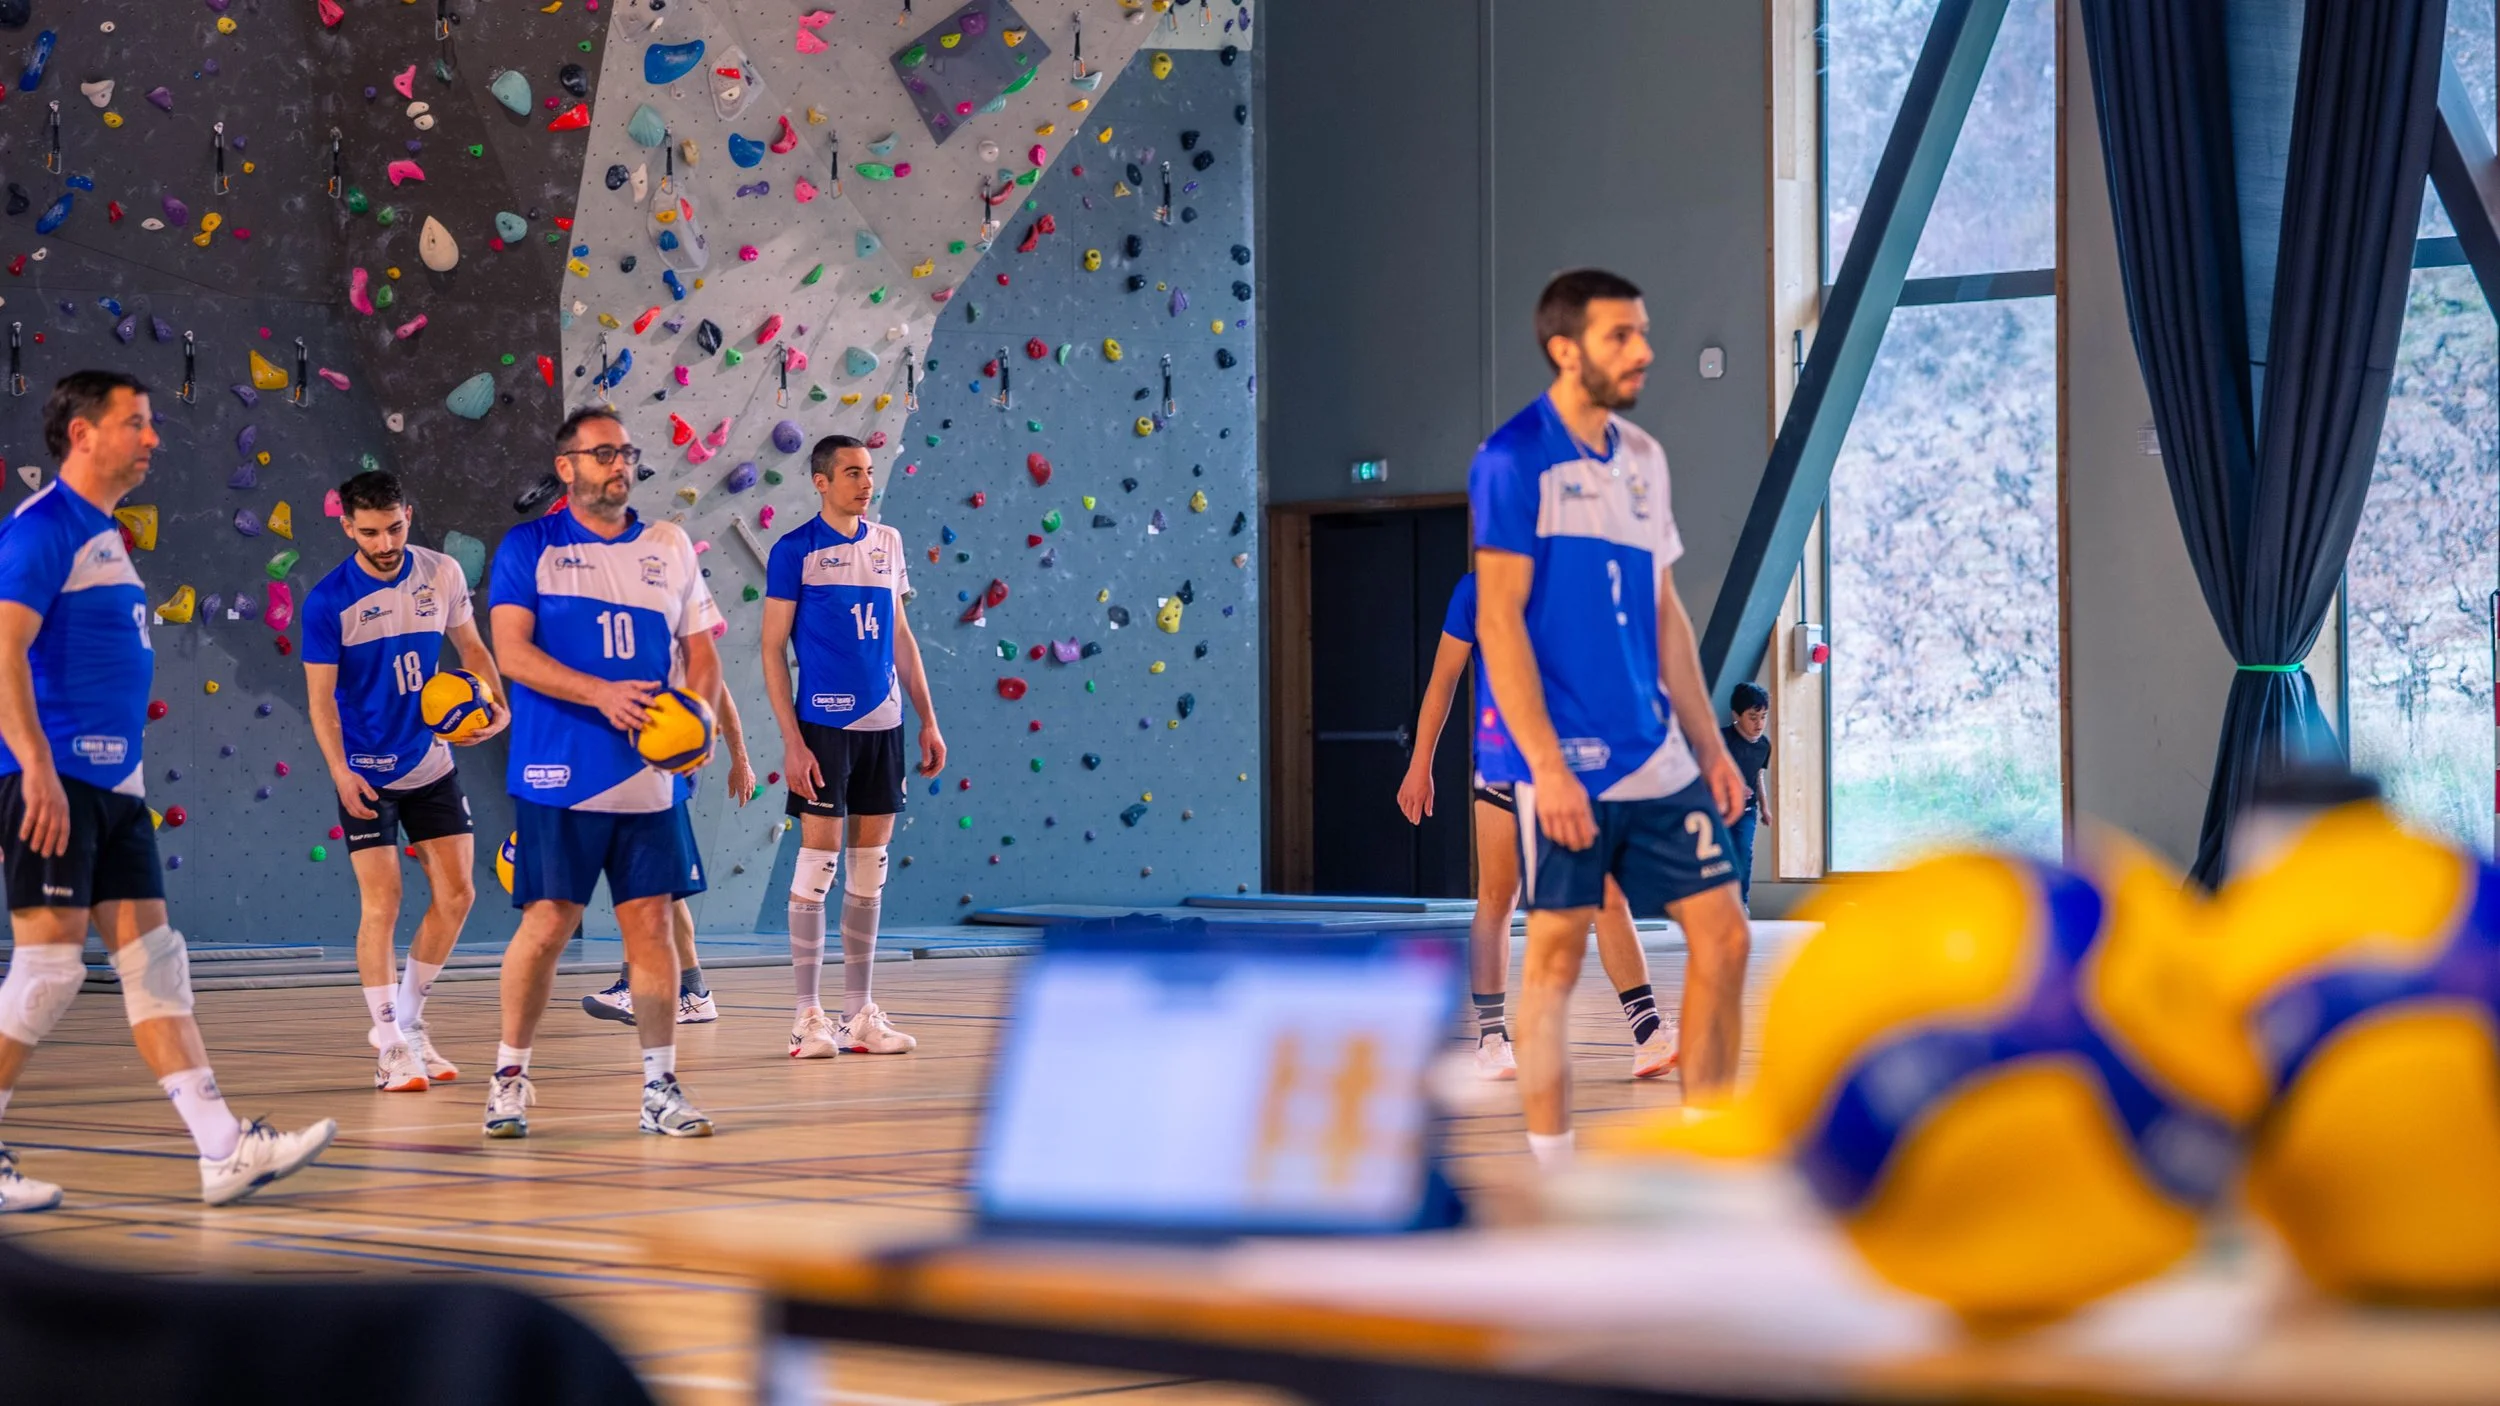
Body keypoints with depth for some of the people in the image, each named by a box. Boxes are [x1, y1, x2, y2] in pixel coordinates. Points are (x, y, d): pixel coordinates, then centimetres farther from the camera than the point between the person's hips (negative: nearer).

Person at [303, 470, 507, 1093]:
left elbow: (471, 646, 11)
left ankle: (409, 1018, 22)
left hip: (432, 764, 5)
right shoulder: (329, 601, -13)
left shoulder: (442, 574, -2)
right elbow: (320, 694, -12)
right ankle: (390, 1047, -2)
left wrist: (496, 705, -6)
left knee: (456, 894, 4)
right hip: (367, 774, -5)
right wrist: (340, 771, -23)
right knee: (382, 903, -9)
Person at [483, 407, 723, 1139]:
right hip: (558, 776, -3)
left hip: (649, 777, 3)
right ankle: (510, 1075, 9)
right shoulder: (530, 546, 1)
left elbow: (702, 650, 14)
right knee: (547, 922, -5)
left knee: (650, 922, 3)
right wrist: (601, 694, -20)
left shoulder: (669, 546, 13)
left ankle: (660, 1085, 9)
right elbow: (511, 650, -8)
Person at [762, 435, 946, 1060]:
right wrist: (791, 741, -12)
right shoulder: (794, 550, -5)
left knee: (870, 866, 8)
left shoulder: (886, 542, 11)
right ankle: (808, 1015, 3)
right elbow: (773, 649, -6)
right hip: (823, 725, -5)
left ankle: (859, 1012, 14)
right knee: (818, 861, -4)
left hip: (882, 725, 5)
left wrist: (928, 719, 13)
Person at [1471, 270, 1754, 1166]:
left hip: (1655, 757, 7)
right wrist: (1546, 765, -18)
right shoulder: (1515, 459, -8)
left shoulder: (1641, 458, 14)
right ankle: (1553, 1178, 6)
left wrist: (1709, 745, 14)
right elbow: (1498, 621, -12)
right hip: (1559, 761, -7)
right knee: (1556, 955, -2)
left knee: (1722, 935, 5)